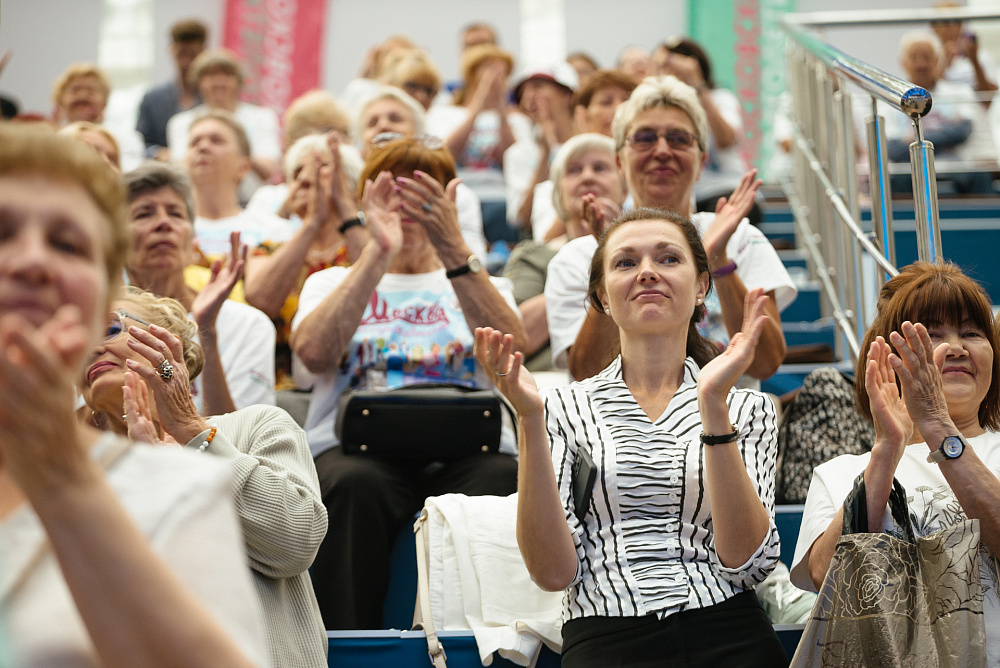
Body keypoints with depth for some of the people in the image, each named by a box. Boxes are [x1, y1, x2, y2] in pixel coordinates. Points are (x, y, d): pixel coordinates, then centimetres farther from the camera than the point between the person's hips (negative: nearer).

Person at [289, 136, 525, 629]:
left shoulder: (481, 286, 25)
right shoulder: (331, 283, 24)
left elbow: (510, 348, -1)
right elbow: (313, 352, -2)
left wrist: (453, 249, -10)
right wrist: (379, 252, -6)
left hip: (464, 449, 1)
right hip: (355, 445, 0)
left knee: (502, 482, -36)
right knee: (356, 485, -37)